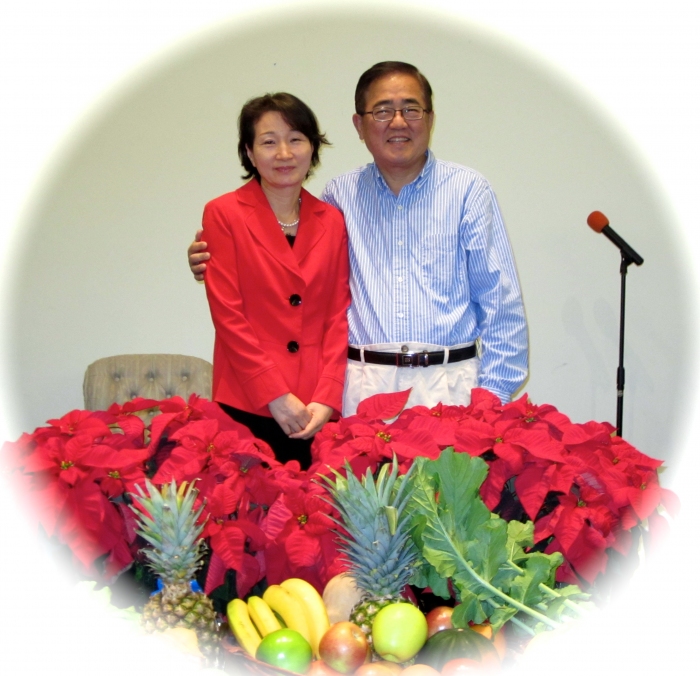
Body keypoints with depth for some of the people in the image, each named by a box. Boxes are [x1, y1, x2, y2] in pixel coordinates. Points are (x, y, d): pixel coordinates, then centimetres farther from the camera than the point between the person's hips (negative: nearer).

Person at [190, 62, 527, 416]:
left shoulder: (468, 189, 4)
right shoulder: (340, 194, 9)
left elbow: (500, 305, 3)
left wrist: (493, 394, -3)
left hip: (448, 384, -1)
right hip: (363, 385, 1)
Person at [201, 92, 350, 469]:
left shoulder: (331, 221, 10)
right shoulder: (223, 214, 0)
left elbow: (338, 315, 7)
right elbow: (227, 314, -5)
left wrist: (326, 397, -5)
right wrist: (276, 395, -10)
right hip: (247, 408, -3)